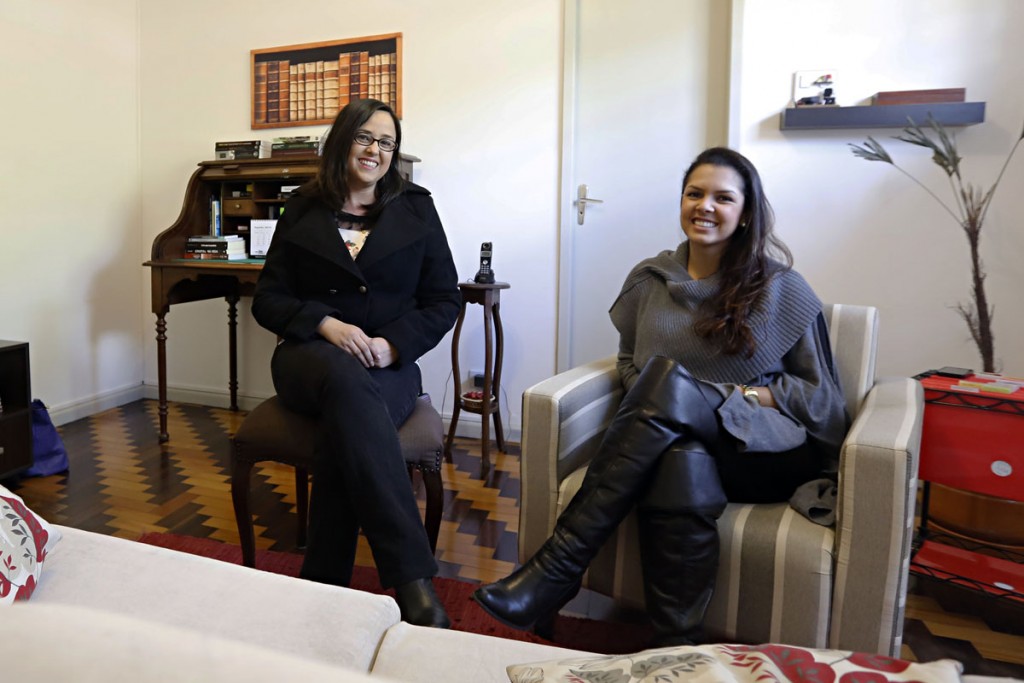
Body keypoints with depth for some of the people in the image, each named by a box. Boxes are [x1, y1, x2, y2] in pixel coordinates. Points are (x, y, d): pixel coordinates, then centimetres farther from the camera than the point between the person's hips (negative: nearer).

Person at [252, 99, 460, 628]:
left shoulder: (416, 210, 11)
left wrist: (392, 344, -12)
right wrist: (327, 324, -13)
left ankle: (325, 582, -28)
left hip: (389, 364, 1)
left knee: (345, 421, -36)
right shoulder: (302, 211, 12)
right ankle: (413, 580, -44)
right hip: (310, 356, 0)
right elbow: (267, 300, 8)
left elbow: (444, 301, 6)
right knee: (348, 380, -38)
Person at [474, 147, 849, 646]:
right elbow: (629, 363, 21)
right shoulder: (648, 280, 15)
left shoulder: (783, 288, 7)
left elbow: (823, 398, 8)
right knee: (680, 458, -39)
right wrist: (647, 407, -3)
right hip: (674, 434, 2)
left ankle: (556, 570, -36)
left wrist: (740, 395, -10)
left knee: (669, 379, -34)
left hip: (770, 453, -2)